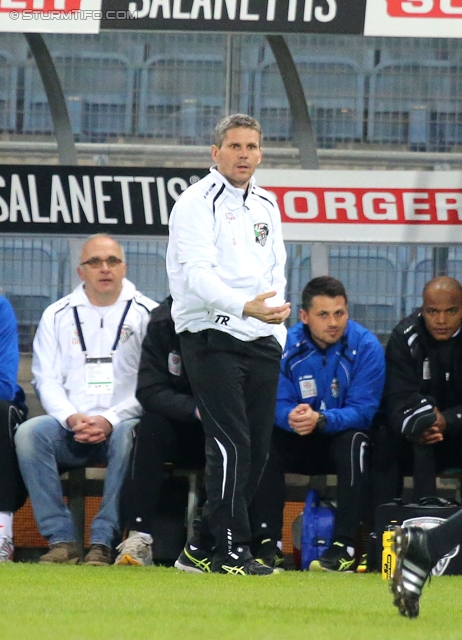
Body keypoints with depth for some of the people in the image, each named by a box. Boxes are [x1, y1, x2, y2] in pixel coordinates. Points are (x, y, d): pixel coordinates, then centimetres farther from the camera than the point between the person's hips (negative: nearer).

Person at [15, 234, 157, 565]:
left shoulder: (146, 314, 5)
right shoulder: (58, 315, 14)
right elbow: (46, 379, 8)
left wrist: (111, 420, -15)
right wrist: (71, 418, -12)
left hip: (122, 422, -3)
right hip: (69, 426, 3)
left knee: (129, 436, -37)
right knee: (29, 432, -27)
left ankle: (104, 540, -34)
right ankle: (61, 538, -28)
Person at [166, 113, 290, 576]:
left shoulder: (266, 205, 17)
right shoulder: (197, 204, -8)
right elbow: (199, 274, -20)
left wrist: (277, 330, 10)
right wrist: (245, 307, -35)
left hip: (261, 343, 7)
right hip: (212, 339, -7)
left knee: (257, 449, 4)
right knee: (231, 445, -15)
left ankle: (201, 549, 12)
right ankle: (232, 551, -12)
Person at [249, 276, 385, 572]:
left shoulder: (366, 347, -16)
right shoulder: (288, 344, -9)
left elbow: (363, 411, -21)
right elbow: (279, 403, -11)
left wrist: (320, 420, -40)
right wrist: (292, 417, -37)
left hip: (341, 439, -2)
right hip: (299, 446, 2)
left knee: (354, 440, -36)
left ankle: (344, 548, -37)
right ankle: (267, 544, -29)